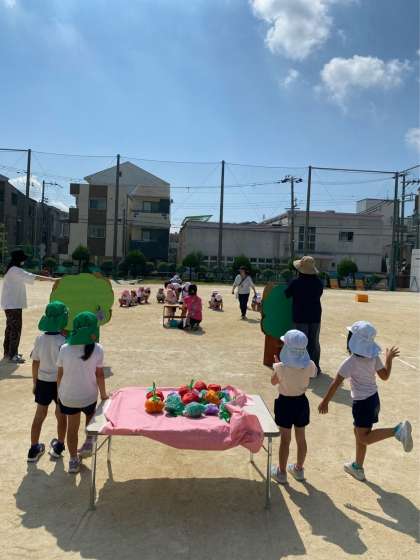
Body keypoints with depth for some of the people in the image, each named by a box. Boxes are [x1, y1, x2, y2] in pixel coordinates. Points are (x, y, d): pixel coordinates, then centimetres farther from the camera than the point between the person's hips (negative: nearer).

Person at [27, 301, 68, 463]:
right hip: (60, 383, -3)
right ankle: (58, 447, 31)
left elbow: (35, 363, -1)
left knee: (39, 416, 18)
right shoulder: (63, 341, -21)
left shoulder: (40, 339, -8)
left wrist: (35, 383, 12)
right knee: (61, 416, 16)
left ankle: (34, 449, 26)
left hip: (43, 382, 3)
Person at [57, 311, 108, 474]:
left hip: (68, 396, 2)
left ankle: (74, 460, 29)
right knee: (92, 417, 31)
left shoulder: (64, 348, -10)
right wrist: (103, 394, 5)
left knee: (72, 427, 19)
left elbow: (60, 374, -3)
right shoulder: (97, 349, -16)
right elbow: (99, 375, -9)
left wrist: (59, 393, 13)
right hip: (88, 396, -1)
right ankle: (89, 442, 17)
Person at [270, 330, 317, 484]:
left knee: (285, 439, 11)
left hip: (285, 403, -3)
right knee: (301, 438, 19)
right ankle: (299, 469, 36)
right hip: (301, 402, 3)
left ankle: (281, 472, 26)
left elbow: (273, 381, -6)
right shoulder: (309, 366, -16)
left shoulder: (281, 367, -23)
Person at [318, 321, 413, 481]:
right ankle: (358, 467, 32)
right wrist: (389, 358, 17)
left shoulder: (350, 362, -21)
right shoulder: (374, 357, -5)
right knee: (359, 433, 20)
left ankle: (397, 430, -17)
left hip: (362, 402, -8)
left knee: (364, 438, 1)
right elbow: (385, 376, 6)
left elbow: (336, 383, -18)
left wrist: (325, 401, -9)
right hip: (373, 398, 8)